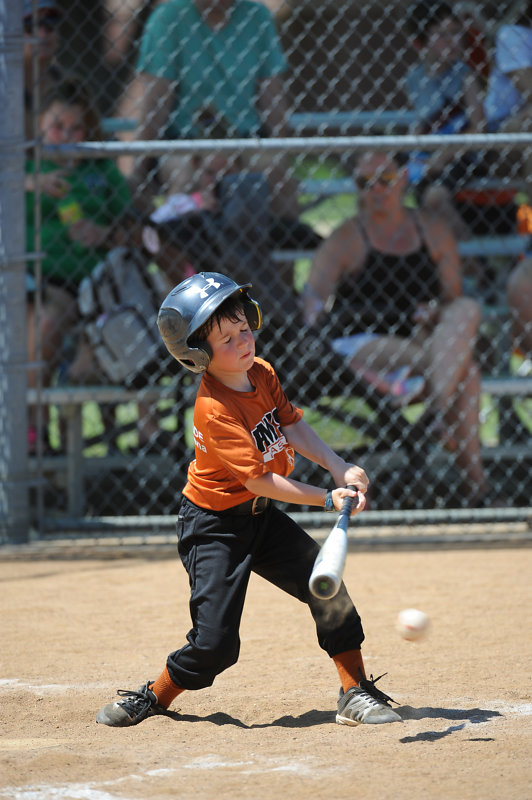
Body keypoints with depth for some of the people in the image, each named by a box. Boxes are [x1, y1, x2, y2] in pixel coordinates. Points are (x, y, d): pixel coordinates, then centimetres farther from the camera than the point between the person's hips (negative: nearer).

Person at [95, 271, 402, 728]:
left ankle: (356, 694, 6)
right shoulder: (215, 410, -28)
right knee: (215, 643, -11)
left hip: (260, 517, 8)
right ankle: (155, 697, 15)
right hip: (214, 526, -8)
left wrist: (338, 467, -7)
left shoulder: (262, 373, -3)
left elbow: (293, 427, 7)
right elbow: (260, 480, -28)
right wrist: (327, 500, -28)